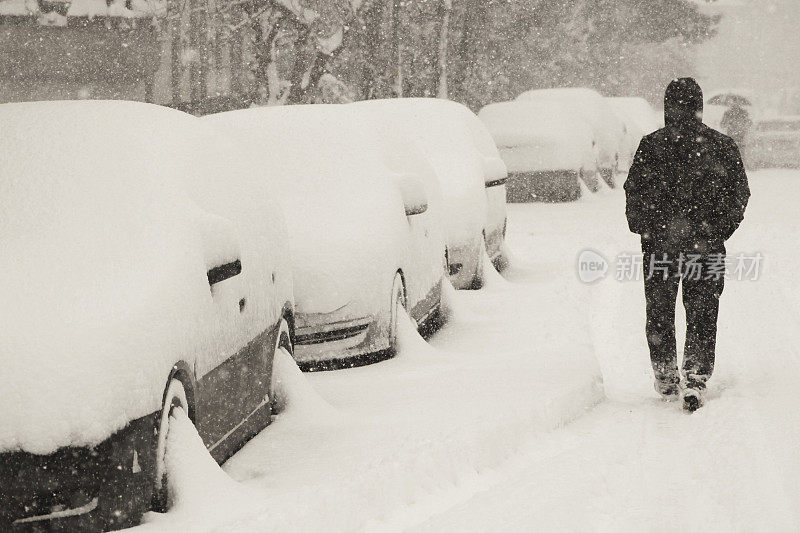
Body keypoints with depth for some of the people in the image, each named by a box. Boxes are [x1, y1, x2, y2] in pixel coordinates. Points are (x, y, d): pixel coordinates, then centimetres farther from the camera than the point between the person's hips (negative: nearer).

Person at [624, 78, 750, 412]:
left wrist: (643, 228, 11)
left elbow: (634, 192, -4)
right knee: (702, 317, 7)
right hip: (707, 246, 1)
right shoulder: (722, 146, -2)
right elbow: (740, 194, 3)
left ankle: (666, 381, 19)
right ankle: (695, 381, -3)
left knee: (659, 315, 14)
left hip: (659, 244, 0)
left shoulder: (651, 146, -6)